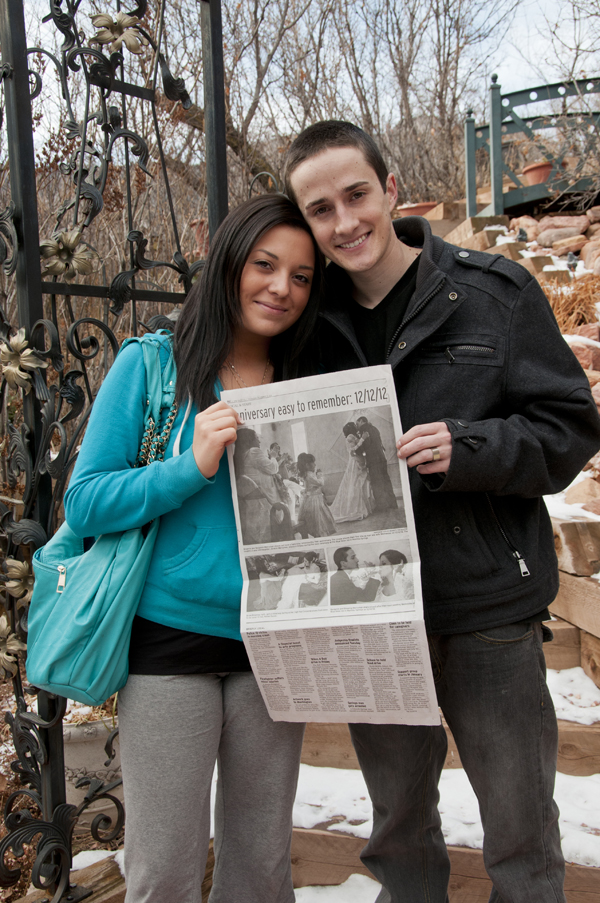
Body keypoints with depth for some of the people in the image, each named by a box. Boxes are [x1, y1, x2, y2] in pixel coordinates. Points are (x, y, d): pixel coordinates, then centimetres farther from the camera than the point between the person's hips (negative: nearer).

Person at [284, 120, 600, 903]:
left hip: (489, 605, -2)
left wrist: (469, 449, -22)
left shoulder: (496, 292, -4)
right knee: (398, 830, 21)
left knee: (522, 839, 13)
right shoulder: (311, 323, 3)